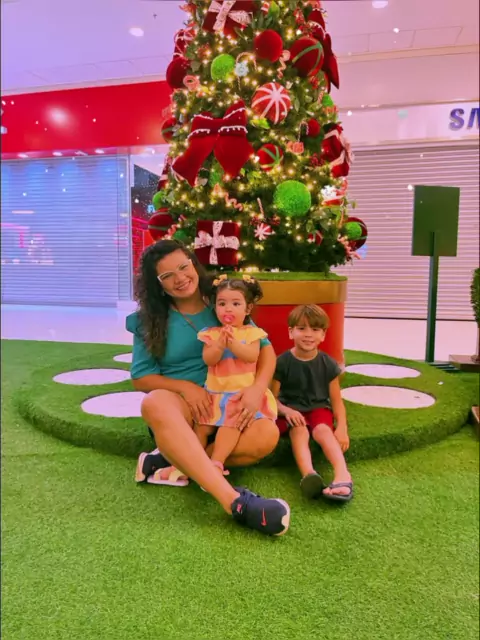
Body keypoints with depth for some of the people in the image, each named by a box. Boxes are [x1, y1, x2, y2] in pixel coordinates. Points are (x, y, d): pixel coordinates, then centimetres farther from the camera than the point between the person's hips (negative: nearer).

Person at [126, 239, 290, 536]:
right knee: (156, 403, -38)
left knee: (267, 435, -29)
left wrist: (258, 388, -19)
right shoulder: (150, 320, 3)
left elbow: (266, 348, 0)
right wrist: (185, 387, -16)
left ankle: (176, 461, -19)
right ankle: (235, 501, -46)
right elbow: (141, 377, 1)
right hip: (179, 402, -1)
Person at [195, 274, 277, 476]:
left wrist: (233, 343, -25)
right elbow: (208, 360, -6)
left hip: (242, 392, -3)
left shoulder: (252, 332, 1)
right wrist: (220, 345, -23)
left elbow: (252, 356, -13)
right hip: (215, 393, 3)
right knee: (201, 426, -8)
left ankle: (216, 463, -21)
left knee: (231, 424, -22)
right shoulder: (211, 334, 5)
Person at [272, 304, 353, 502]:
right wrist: (286, 411, -25)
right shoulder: (282, 362, -5)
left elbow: (336, 400, 1)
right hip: (292, 411, -1)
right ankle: (308, 475, -60)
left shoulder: (328, 364, -1)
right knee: (299, 430, -34)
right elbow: (273, 397, -4)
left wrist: (342, 427, -14)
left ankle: (342, 475, -54)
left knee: (323, 430, -32)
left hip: (318, 408, 1)